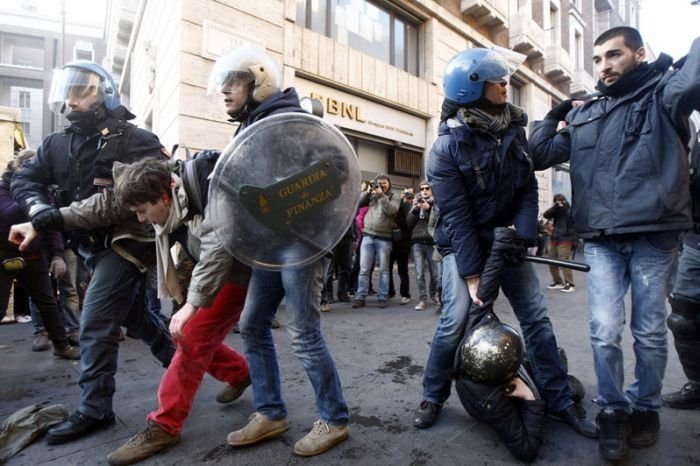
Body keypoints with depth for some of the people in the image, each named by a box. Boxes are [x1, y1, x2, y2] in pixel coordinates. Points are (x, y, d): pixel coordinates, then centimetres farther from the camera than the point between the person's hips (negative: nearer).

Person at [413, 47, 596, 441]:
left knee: (537, 318, 5)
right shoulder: (447, 147, -15)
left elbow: (529, 189, 2)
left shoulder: (513, 130, 2)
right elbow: (457, 216, -19)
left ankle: (560, 401, 20)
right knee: (455, 321, -9)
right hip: (463, 245, -5)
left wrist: (522, 234, -14)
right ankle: (433, 397, 13)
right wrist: (471, 272, -19)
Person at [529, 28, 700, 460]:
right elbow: (538, 155, 16)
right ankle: (613, 410, 15)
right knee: (605, 331, -3)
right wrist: (554, 114, 15)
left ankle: (646, 408, 28)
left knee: (650, 332, 8)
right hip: (601, 241, 3)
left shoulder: (662, 95, 4)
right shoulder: (584, 116, 15)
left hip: (654, 237, -2)